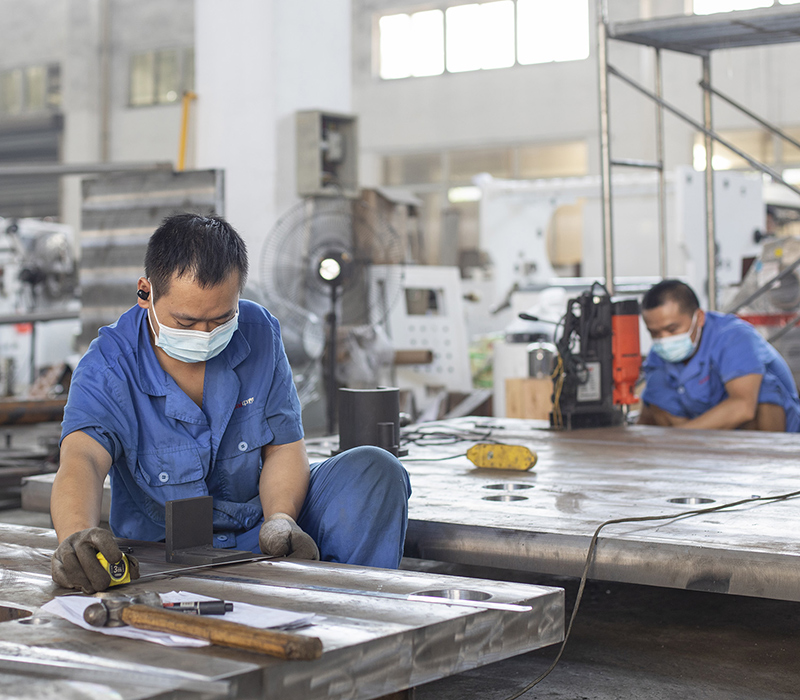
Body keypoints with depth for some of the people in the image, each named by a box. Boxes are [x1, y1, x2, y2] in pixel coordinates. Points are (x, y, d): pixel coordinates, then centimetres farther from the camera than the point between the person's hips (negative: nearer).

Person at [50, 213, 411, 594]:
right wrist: (77, 536, -60)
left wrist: (280, 518, -23)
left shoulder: (258, 332, -5)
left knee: (372, 470, -20)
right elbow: (81, 459, -36)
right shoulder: (108, 368, -17)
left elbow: (284, 446, 0)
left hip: (258, 531, 4)